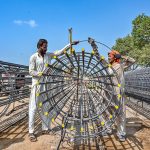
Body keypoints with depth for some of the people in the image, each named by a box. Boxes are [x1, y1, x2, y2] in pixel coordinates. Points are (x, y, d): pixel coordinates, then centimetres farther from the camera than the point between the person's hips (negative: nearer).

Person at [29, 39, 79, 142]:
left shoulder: (49, 55, 9)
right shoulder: (34, 57, -4)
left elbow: (60, 52, 7)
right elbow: (31, 71, -8)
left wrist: (71, 44, 1)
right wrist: (42, 74, -19)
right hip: (37, 84, -5)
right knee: (34, 107, -4)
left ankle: (45, 128, 21)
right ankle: (31, 132, 1)